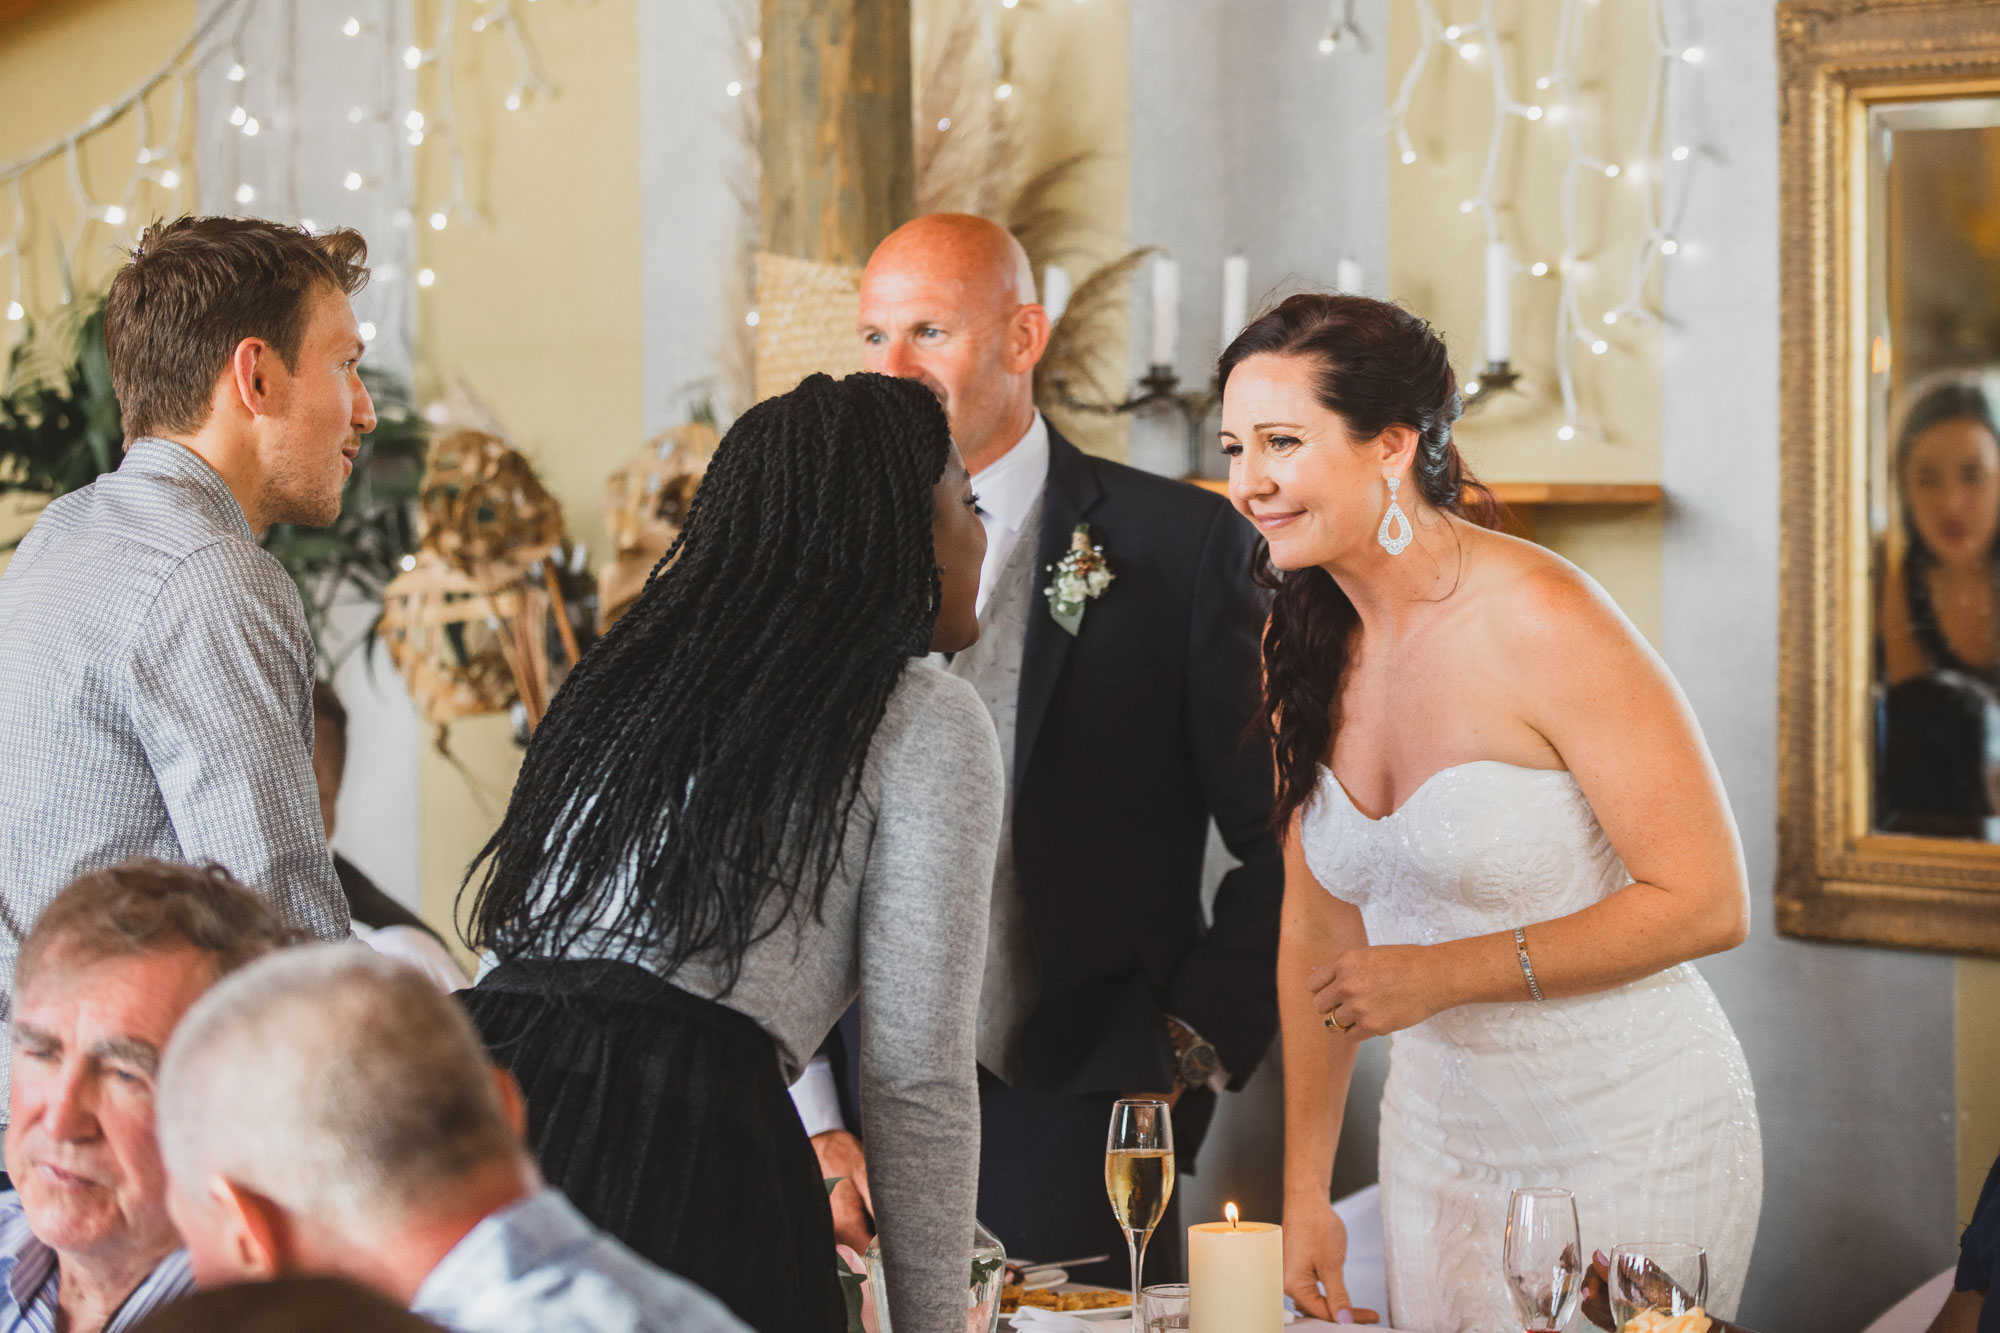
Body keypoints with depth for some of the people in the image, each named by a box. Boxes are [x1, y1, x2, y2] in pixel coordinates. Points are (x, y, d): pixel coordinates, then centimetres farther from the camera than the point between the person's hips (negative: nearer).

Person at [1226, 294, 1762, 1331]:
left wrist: (1446, 975, -20)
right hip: (1440, 1131, 6)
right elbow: (1318, 931, 7)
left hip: (1633, 1139, -6)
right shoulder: (1304, 650, 0)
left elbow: (1706, 902, -20)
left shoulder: (1541, 622, -21)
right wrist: (1304, 1194, 5)